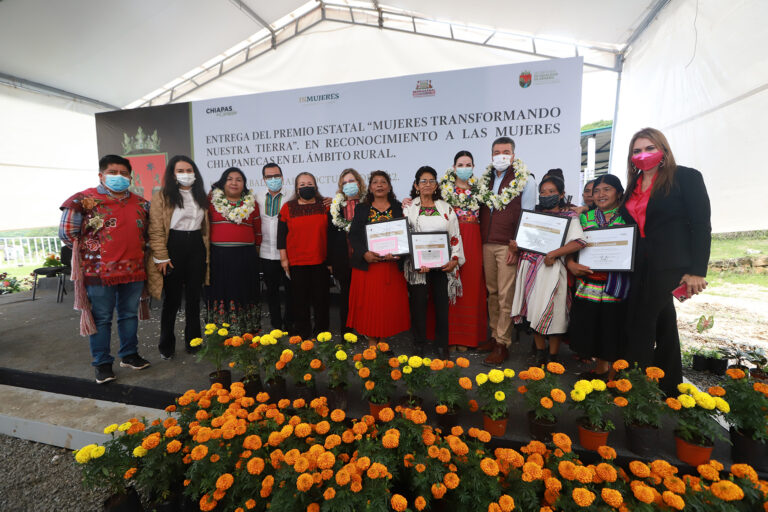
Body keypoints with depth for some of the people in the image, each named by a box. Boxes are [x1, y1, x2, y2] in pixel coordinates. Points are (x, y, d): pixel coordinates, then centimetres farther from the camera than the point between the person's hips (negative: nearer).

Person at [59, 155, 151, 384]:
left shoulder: (140, 202, 8)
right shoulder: (85, 200, -5)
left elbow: (149, 229, 20)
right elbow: (67, 232, -4)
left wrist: (136, 249, 10)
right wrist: (90, 251, 0)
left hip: (134, 270, 4)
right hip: (100, 271, -4)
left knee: (130, 314, 14)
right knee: (101, 318, 6)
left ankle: (129, 355, 29)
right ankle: (102, 363, 18)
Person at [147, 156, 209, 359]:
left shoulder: (201, 196, 13)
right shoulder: (162, 196, -2)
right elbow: (156, 230, -8)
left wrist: (206, 253, 8)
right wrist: (161, 257, -14)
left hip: (197, 248, 4)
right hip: (174, 247, -4)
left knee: (194, 298, 10)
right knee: (172, 299, 4)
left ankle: (193, 342, 22)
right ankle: (166, 346, 20)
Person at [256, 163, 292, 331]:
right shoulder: (257, 198, 9)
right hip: (266, 253, 4)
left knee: (290, 289, 5)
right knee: (272, 290, 13)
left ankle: (289, 324, 24)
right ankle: (276, 325, 28)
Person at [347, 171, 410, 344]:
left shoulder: (399, 208, 9)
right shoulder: (361, 208, 10)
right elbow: (353, 234, 2)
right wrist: (364, 253, -14)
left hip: (392, 265, 1)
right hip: (367, 264, 0)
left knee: (389, 303, 3)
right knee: (369, 303, 1)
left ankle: (382, 339, 18)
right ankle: (371, 340, 16)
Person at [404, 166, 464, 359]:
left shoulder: (446, 208, 11)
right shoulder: (409, 208, 6)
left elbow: (455, 236, 9)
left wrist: (455, 260, -5)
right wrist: (416, 263, -11)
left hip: (443, 264, 1)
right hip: (418, 264, -1)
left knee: (442, 303, 5)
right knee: (419, 303, 3)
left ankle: (442, 345, 19)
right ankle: (419, 343, 19)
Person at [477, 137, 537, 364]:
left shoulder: (526, 180, 0)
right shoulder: (486, 179, 15)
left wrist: (517, 245, -11)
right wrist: (480, 242, 11)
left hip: (509, 246, -5)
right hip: (487, 245, 5)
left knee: (506, 296, -4)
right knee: (492, 292, 10)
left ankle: (502, 345, 4)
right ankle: (494, 336, 20)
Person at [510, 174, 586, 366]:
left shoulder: (569, 217, 0)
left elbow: (579, 242, -14)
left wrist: (553, 254, -19)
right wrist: (515, 245, 3)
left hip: (551, 269, -5)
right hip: (530, 268, 5)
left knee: (551, 313, -1)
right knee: (534, 312, 9)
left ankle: (552, 357, 16)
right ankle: (540, 354, 24)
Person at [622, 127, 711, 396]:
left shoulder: (686, 177, -6)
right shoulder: (634, 184, 12)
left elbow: (702, 226, -10)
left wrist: (697, 271, -14)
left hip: (668, 265, -6)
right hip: (640, 265, 6)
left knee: (641, 323, -5)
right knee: (663, 324, 15)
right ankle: (669, 386, 29)